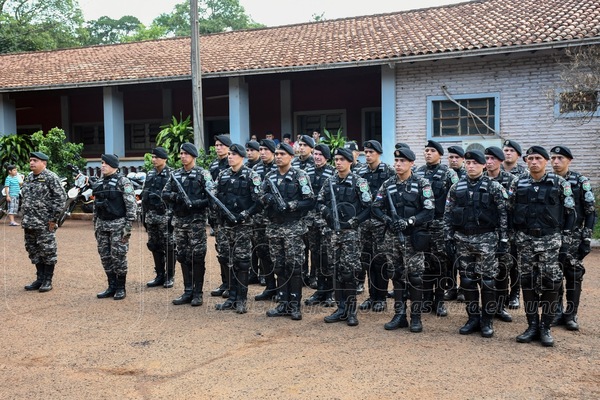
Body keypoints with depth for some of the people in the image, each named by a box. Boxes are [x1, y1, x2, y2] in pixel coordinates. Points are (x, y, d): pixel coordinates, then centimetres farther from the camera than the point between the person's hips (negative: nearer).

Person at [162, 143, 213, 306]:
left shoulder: (202, 174, -3)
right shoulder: (175, 175, 13)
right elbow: (165, 193, 12)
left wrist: (196, 203, -22)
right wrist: (176, 196, -9)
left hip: (196, 221, -5)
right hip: (179, 220, 6)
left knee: (197, 256, -2)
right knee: (183, 256, 9)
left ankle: (197, 293, 6)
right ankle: (188, 291, 17)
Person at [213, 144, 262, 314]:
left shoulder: (251, 176, -7)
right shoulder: (222, 175, 10)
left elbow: (258, 200, -12)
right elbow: (214, 196, 15)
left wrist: (244, 215, -19)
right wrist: (219, 213, 0)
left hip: (243, 225, -5)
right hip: (226, 224, 5)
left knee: (242, 261, -2)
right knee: (231, 261, 11)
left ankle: (241, 300, 5)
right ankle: (232, 298, 19)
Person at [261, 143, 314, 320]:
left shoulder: (300, 176, -4)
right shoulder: (270, 177, 12)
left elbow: (310, 200, -9)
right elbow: (262, 197, 19)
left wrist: (289, 205, -17)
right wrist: (267, 198, -4)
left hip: (293, 227, -5)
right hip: (274, 226, 5)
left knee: (294, 266, -3)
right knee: (279, 266, 8)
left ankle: (295, 305, 5)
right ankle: (283, 303, 16)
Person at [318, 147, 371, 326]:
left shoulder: (359, 182, -5)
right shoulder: (329, 182, 9)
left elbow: (368, 207, -7)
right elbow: (320, 202, 16)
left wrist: (354, 221, -12)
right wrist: (327, 213, -2)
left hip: (351, 232, -5)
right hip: (333, 231, 5)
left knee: (350, 271, -4)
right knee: (336, 270, 7)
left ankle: (351, 311, 5)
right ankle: (341, 309, 17)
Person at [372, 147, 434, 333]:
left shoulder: (422, 184, -4)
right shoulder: (387, 184, 7)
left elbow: (429, 212, -9)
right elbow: (376, 207, 9)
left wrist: (409, 221, -19)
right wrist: (388, 220, -10)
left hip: (413, 237, -4)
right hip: (392, 237, 4)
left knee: (414, 277, -1)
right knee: (396, 276, 9)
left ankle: (416, 317, 10)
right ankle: (399, 315, 18)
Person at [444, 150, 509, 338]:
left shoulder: (494, 187, -4)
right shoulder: (456, 188, 6)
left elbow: (504, 215, -4)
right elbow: (448, 215, 9)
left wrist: (504, 239, -8)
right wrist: (448, 237, 4)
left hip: (486, 239, -3)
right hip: (463, 240, 4)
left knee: (487, 280, 0)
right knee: (467, 279, 8)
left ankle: (487, 321, 11)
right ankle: (473, 318, 19)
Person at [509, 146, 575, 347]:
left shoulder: (559, 183, -1)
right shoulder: (518, 184, 4)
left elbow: (570, 210, 3)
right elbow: (510, 210, 10)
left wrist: (566, 235, -1)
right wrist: (512, 234, 5)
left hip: (550, 239, -2)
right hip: (525, 239, 2)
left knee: (551, 281, -3)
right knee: (527, 281, 5)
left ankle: (545, 327, 8)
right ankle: (532, 325, 14)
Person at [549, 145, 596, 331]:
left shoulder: (581, 182, -4)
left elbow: (590, 212, -4)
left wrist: (587, 239, -10)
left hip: (573, 237, -3)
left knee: (573, 276, 2)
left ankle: (571, 314, 11)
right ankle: (556, 312, 18)